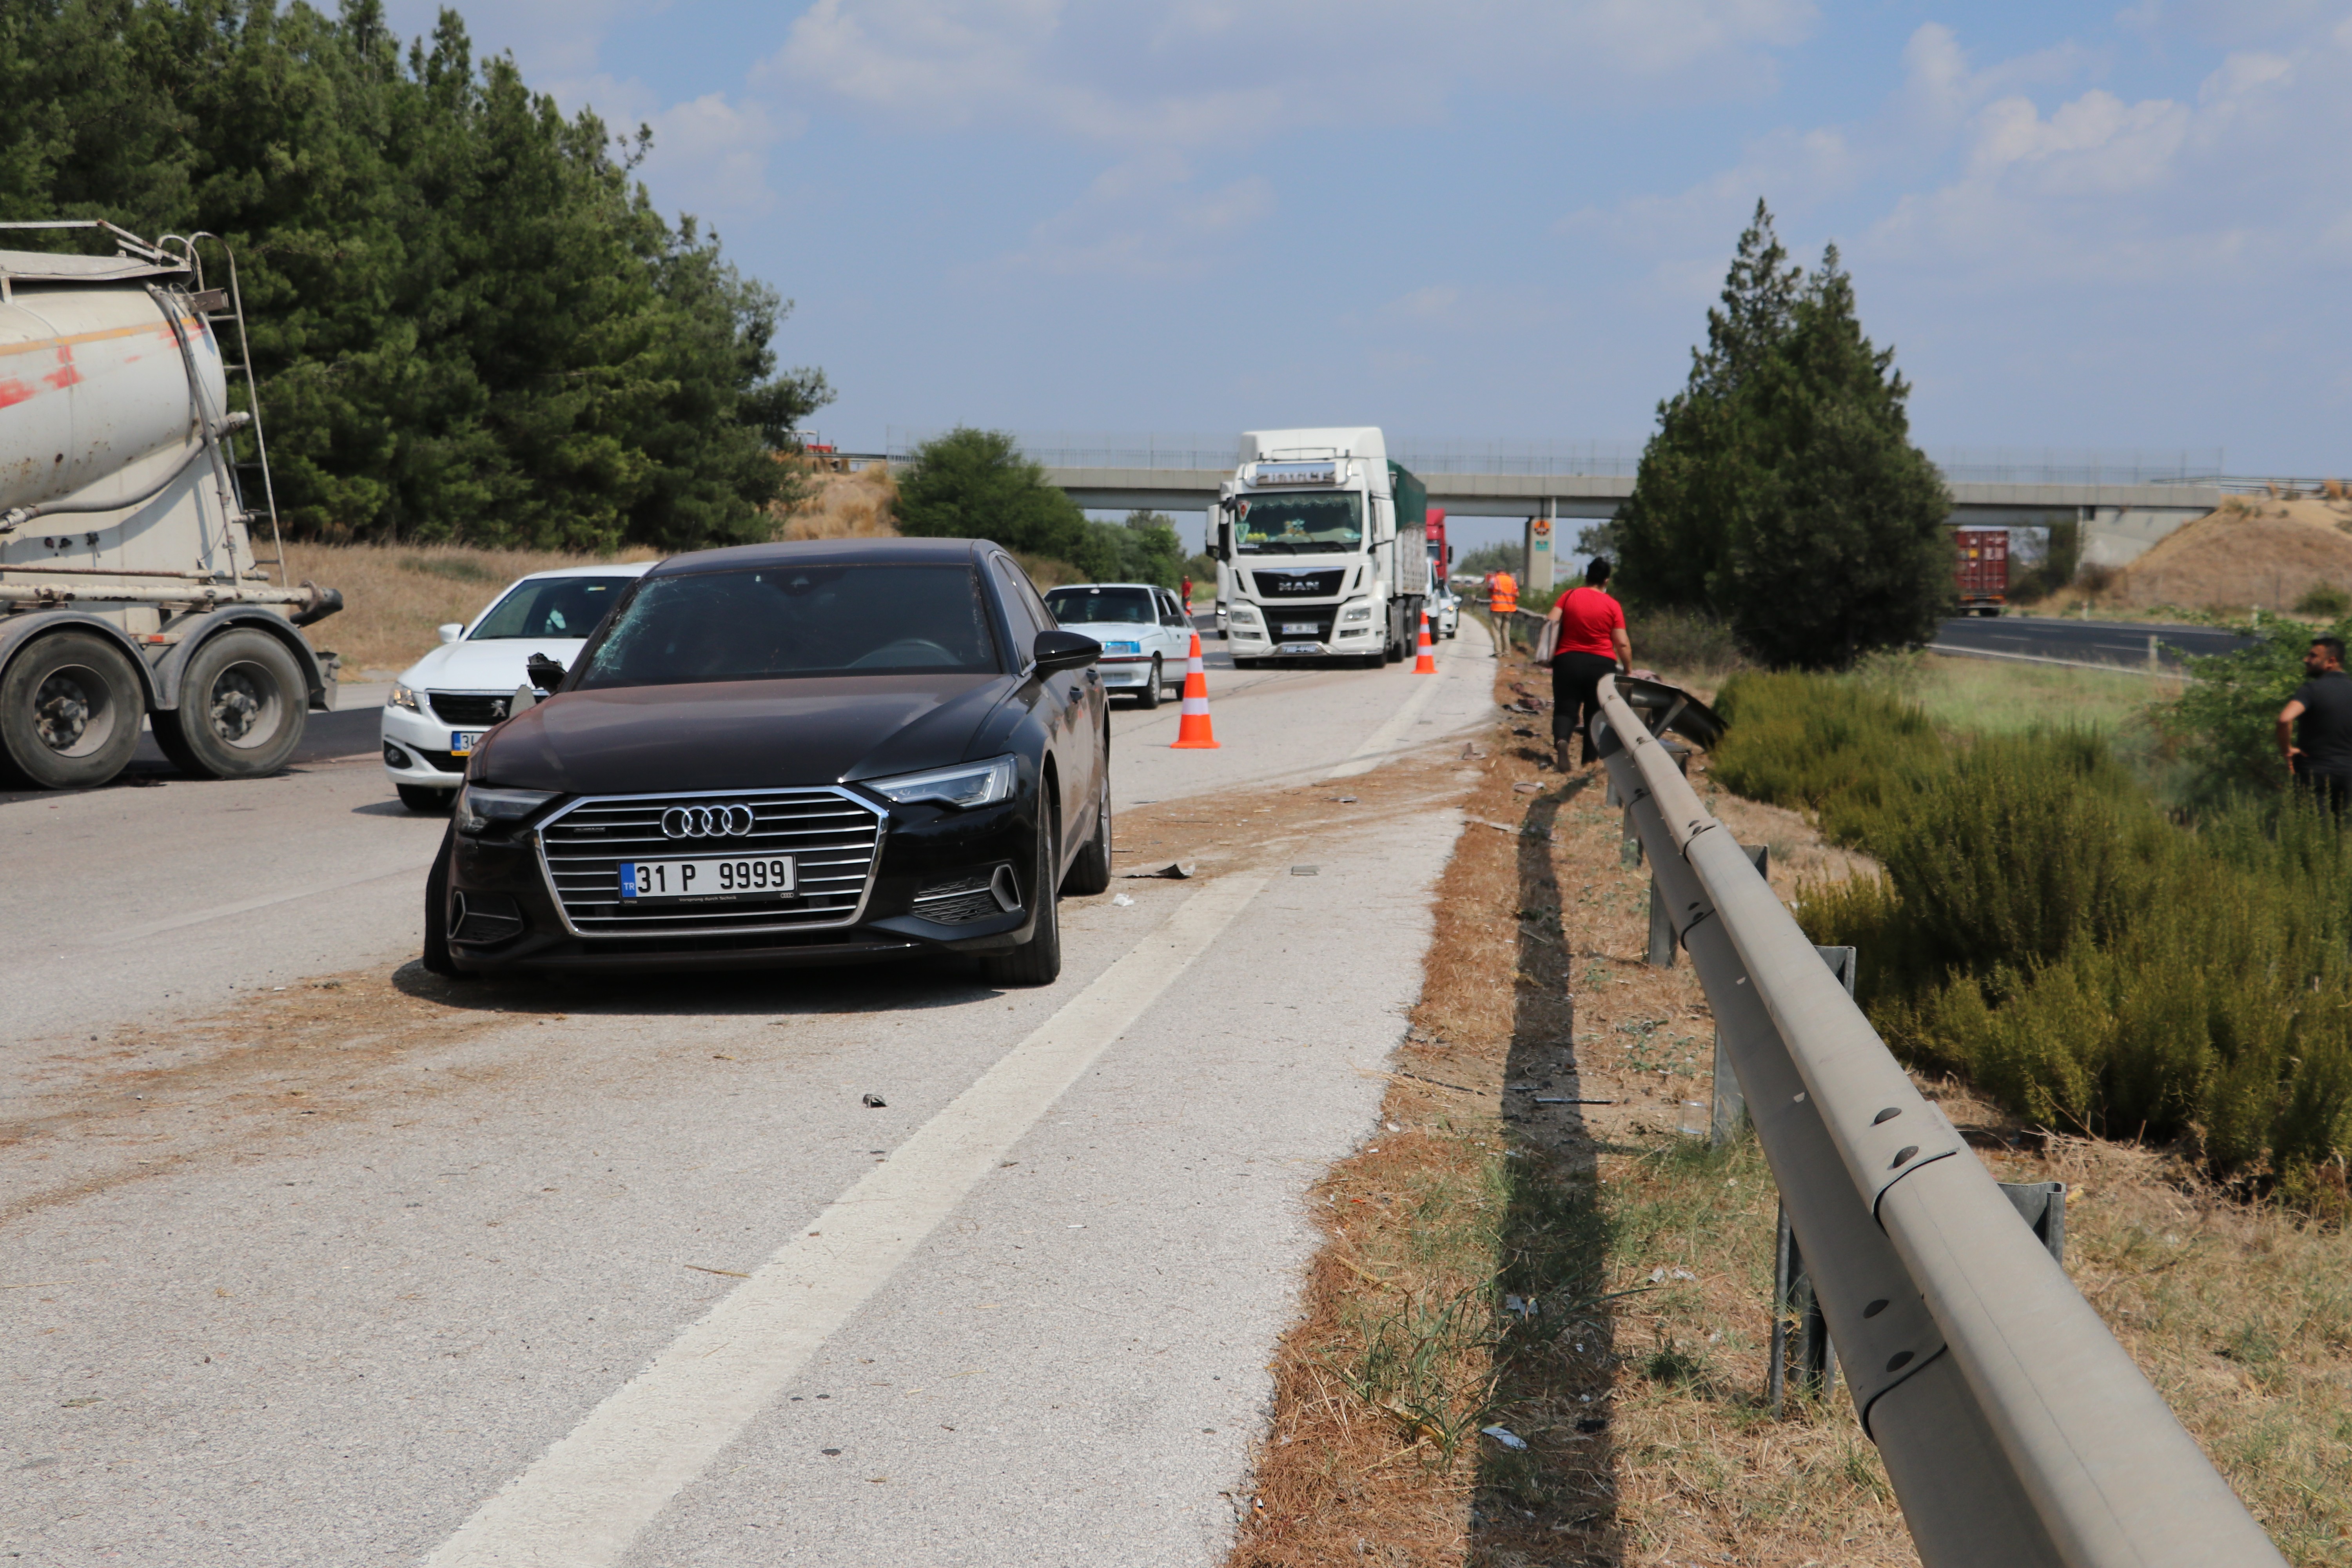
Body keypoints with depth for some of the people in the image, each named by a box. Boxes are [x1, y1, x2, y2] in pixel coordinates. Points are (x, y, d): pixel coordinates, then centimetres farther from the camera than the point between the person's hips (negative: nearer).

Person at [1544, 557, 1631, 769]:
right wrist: (1629, 669, 6)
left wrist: (1549, 653, 7)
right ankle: (1589, 758, 17)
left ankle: (1561, 740, -28)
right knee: (1595, 712, 13)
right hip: (1602, 664, 0)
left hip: (1568, 661, 0)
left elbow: (1551, 622, -6)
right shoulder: (1613, 605, -2)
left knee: (1565, 709, 2)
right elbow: (1623, 643, -5)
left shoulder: (1569, 596, 1)